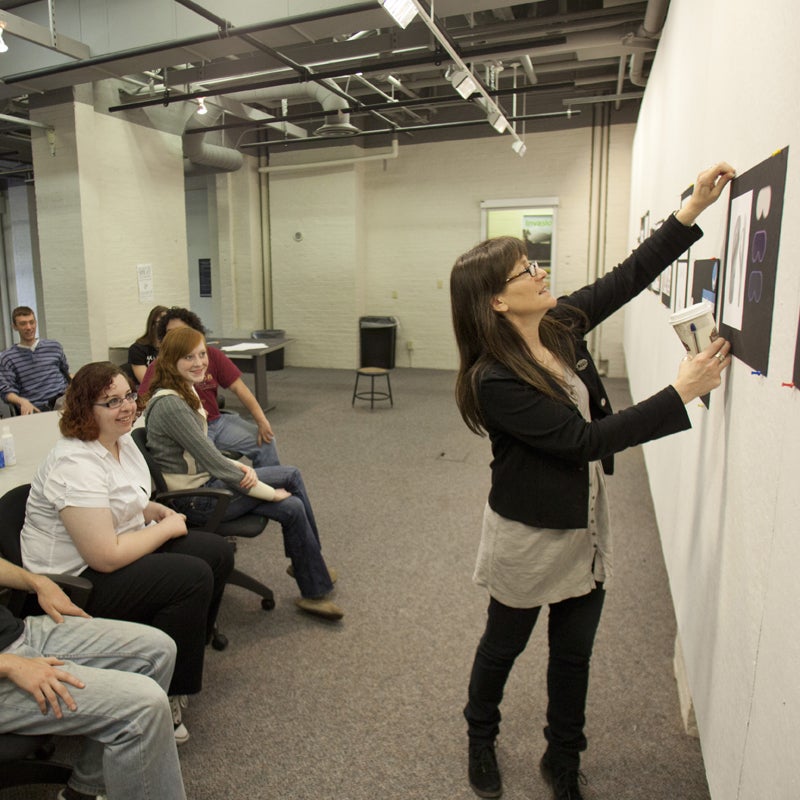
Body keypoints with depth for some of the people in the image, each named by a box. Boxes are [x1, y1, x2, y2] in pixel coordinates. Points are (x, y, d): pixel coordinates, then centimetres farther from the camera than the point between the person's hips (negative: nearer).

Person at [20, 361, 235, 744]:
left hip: (122, 544, 9)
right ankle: (164, 696, -5)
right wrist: (168, 527, -17)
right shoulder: (76, 465, -28)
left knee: (218, 552, 0)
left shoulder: (121, 440, 2)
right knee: (193, 577, -23)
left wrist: (160, 511, 0)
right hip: (77, 581, -9)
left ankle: (188, 651, 18)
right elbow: (106, 557, -30)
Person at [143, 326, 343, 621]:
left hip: (206, 481, 8)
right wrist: (270, 492, -15)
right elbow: (213, 463, -23)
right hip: (196, 500, -8)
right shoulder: (170, 405, -23)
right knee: (291, 476, -10)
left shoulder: (186, 391, 8)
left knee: (292, 507, -2)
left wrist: (239, 467, -7)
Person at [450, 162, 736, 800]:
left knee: (574, 654, 20)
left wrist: (694, 208, -4)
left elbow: (627, 278, 2)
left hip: (586, 527, 7)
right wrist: (680, 395, -25)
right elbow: (585, 439, -28)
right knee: (504, 645, 19)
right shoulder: (495, 381, -28)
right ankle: (481, 739, 48)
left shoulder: (561, 326, -5)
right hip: (529, 537, -6)